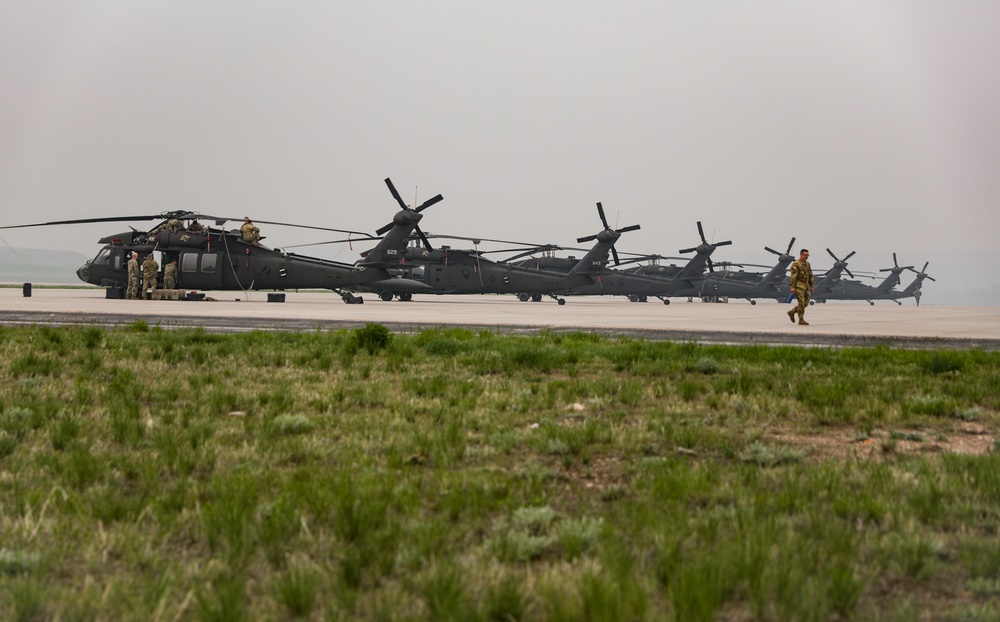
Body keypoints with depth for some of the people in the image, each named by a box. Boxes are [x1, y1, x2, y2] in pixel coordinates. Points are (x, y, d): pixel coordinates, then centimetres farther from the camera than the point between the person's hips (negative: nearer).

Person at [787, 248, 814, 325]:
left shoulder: (807, 264, 13)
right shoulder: (796, 264, -11)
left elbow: (810, 276, 16)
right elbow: (793, 276, -16)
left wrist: (812, 286, 12)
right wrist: (792, 287, -22)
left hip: (806, 286, 8)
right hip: (798, 286, -8)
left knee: (805, 303, 6)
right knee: (801, 303, -10)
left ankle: (792, 312, 19)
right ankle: (801, 320, -5)